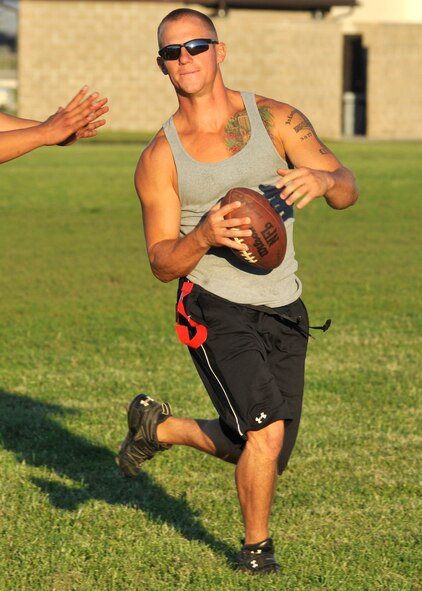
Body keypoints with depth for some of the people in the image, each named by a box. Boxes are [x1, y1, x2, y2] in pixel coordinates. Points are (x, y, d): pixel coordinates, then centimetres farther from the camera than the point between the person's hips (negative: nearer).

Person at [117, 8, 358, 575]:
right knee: (266, 430, -22)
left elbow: (348, 190, -7)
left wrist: (323, 178, -31)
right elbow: (163, 263, -1)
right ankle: (257, 548, 4)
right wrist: (204, 237, -23)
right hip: (214, 308, -3)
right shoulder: (160, 159, -3)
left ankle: (159, 427, 38)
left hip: (284, 309, 3)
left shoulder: (275, 120, 0)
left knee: (260, 454, 12)